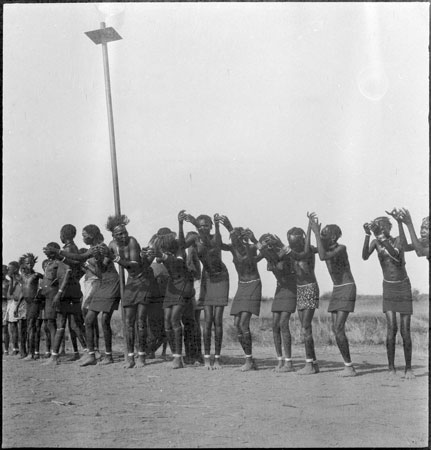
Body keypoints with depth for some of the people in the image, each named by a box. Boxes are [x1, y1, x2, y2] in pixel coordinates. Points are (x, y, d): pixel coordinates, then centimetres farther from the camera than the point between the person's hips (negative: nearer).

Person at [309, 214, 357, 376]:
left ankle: (349, 367, -12)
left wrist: (316, 232, -30)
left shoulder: (341, 248, -18)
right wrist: (312, 226, -7)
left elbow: (323, 257, -33)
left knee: (338, 328, -16)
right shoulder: (327, 248, 6)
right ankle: (348, 366, 7)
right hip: (336, 290, 8)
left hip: (347, 290, -8)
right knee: (336, 329, 2)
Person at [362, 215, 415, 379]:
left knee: (405, 330, -3)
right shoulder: (376, 242, -3)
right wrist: (367, 235, -29)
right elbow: (365, 256, -21)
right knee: (392, 328, -13)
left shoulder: (399, 240, -10)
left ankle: (408, 368, 8)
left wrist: (382, 237, -38)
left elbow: (395, 254, -31)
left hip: (404, 287, -1)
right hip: (388, 288, 1)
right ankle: (391, 367, -6)